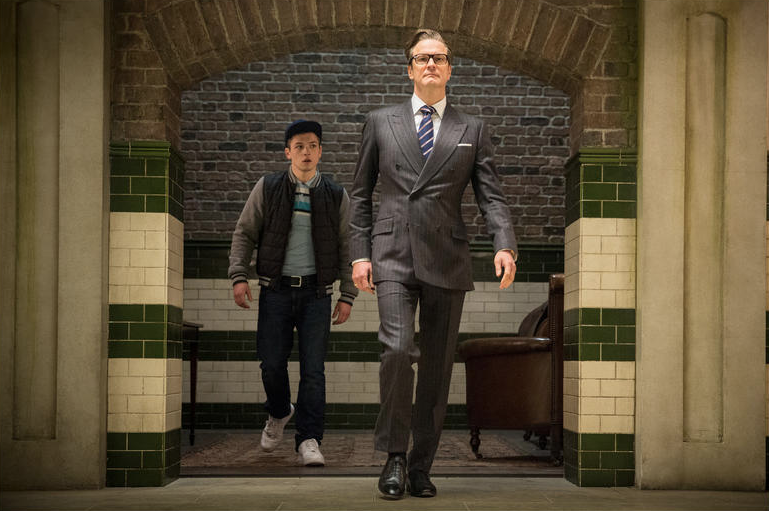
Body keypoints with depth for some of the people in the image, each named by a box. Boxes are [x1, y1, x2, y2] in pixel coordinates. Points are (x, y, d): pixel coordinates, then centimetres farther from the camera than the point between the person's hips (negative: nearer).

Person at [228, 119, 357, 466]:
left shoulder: (336, 196, 6)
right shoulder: (267, 189, 5)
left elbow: (347, 248, 8)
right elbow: (244, 234, 8)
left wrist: (347, 295, 3)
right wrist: (239, 276, -4)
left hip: (316, 292, 0)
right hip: (276, 290, 0)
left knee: (313, 369, -6)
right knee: (272, 364, 2)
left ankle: (309, 441, 0)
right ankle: (278, 413, 33)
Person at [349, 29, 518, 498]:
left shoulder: (472, 130, 12)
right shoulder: (381, 123, 12)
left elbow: (491, 195, 4)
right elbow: (360, 194, 12)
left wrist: (505, 245, -13)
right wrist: (360, 252, 2)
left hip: (447, 260, 1)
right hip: (393, 254, -1)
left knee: (438, 367, 4)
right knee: (398, 349, -19)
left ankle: (422, 467, 16)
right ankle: (395, 455, -2)